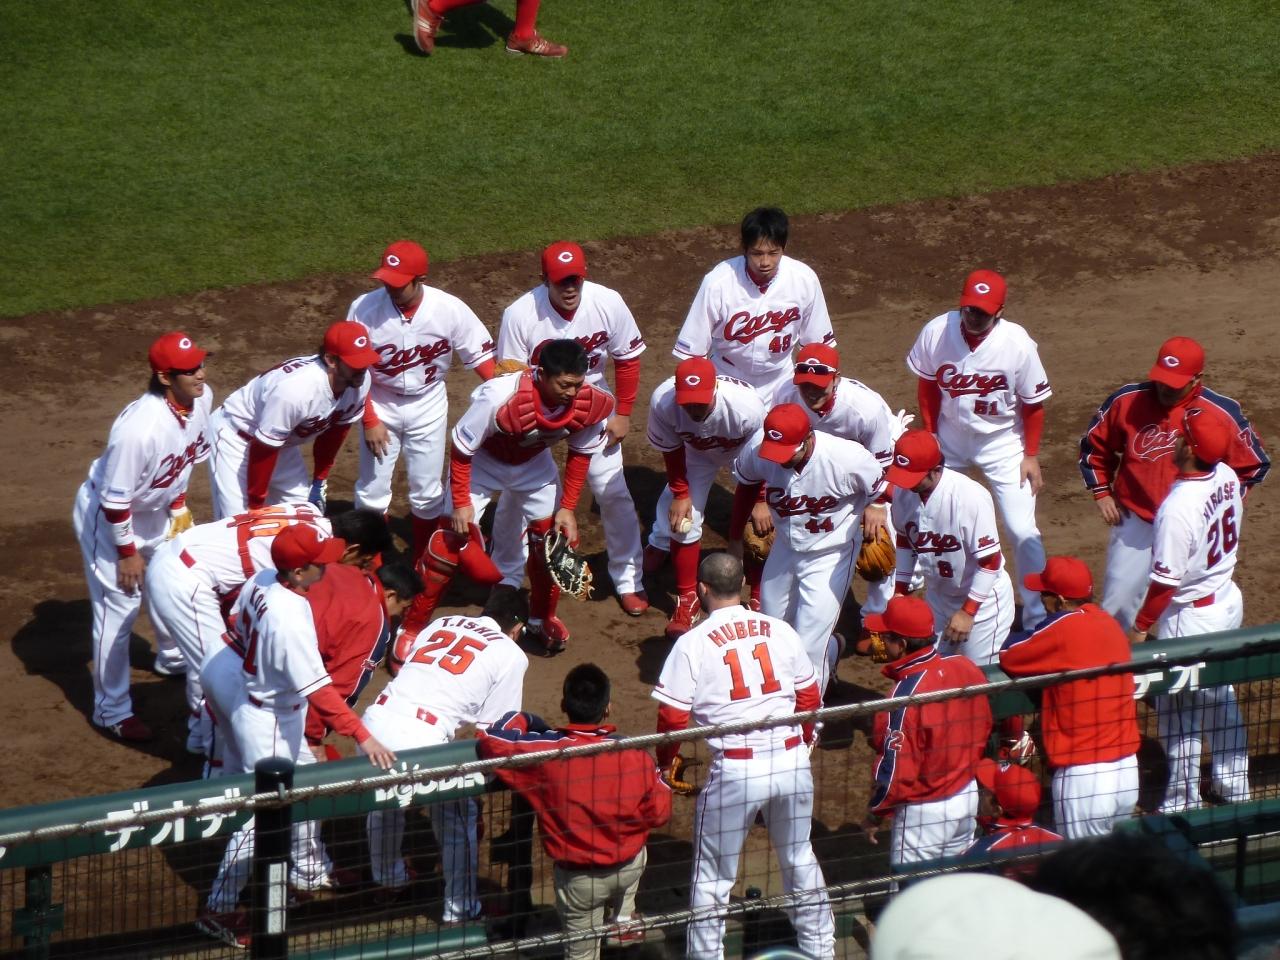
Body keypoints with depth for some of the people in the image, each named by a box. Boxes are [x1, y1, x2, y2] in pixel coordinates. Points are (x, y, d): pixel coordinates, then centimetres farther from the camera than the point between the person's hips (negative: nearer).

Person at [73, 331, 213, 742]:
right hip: (105, 516, -8)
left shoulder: (201, 398, -17)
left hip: (154, 509, 8)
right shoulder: (140, 428, -40)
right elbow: (115, 500, -30)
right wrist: (127, 552, -19)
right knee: (119, 608, -3)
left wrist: (179, 506, 11)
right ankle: (112, 712, 10)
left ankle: (174, 658, 52)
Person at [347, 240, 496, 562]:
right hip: (380, 404, 0)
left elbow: (482, 356, -12)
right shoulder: (364, 309, -23)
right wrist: (369, 420, -12)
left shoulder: (450, 310, -22)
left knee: (427, 493, 10)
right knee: (372, 490, 7)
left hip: (428, 406, 0)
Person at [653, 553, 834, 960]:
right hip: (793, 761, 4)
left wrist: (664, 764, 12)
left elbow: (673, 717, -6)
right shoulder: (780, 631, 5)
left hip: (735, 769, -4)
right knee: (801, 860, 22)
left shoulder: (693, 643, -6)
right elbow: (809, 698, 12)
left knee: (713, 875, 10)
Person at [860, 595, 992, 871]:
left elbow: (896, 769, -21)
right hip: (968, 796, 8)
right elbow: (985, 727, 9)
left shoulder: (907, 693, -26)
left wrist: (875, 814, -7)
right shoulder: (966, 668, -5)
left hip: (923, 811, -8)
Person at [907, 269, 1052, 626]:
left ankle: (1037, 617, 8)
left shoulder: (1018, 344, -24)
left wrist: (1031, 455, -7)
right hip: (950, 436, 3)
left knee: (1022, 530, -6)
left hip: (1002, 441, -3)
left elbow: (1034, 403, -11)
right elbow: (928, 385, -1)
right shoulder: (937, 332, -19)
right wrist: (929, 436, 4)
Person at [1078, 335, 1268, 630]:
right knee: (1117, 605, 8)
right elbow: (1094, 446, 9)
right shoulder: (1126, 401, -10)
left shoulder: (1222, 414, -15)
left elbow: (1254, 466, -1)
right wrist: (1101, 493, 5)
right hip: (1135, 521, 2)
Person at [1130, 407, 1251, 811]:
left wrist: (1141, 626, -11)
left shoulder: (1178, 508, -31)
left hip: (1191, 617, -8)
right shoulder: (1229, 477, -8)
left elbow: (1166, 580, -24)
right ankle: (1234, 784, 37)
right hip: (1229, 601, 8)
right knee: (1220, 698, 24)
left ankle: (1184, 800, 21)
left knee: (1180, 713, 9)